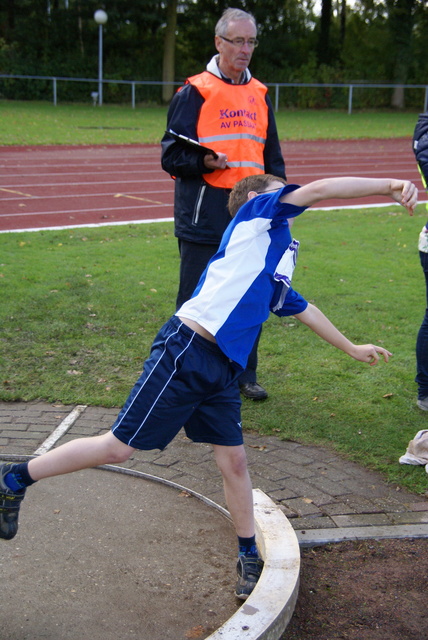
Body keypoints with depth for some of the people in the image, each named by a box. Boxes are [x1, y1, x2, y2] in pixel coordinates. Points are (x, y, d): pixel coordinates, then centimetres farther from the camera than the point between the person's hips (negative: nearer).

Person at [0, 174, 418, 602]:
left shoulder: (278, 268, 24)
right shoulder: (256, 214, 2)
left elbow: (302, 309, 38)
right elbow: (318, 189, -12)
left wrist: (351, 349, 46)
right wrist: (388, 185, -9)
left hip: (222, 370, 9)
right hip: (185, 353, -9)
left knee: (233, 461, 11)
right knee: (118, 448, -4)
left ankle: (250, 560, 26)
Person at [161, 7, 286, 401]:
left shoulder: (259, 95, 14)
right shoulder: (195, 92, -3)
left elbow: (273, 158, 19)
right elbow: (171, 156, -6)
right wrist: (204, 161, -24)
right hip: (204, 218, -5)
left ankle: (244, 374, 25)